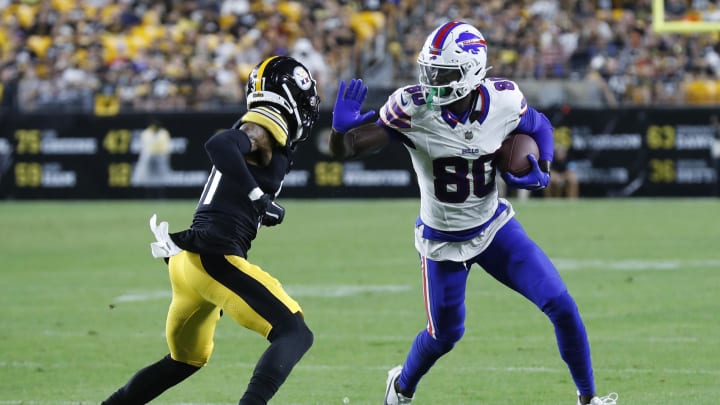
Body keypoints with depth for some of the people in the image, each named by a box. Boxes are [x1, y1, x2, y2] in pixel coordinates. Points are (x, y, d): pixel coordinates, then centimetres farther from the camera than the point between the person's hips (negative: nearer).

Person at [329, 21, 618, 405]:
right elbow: (345, 149, -24)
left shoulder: (504, 102, -18)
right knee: (445, 334, 11)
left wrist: (541, 173, -12)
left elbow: (540, 128, 6)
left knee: (561, 305, -7)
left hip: (494, 227, 2)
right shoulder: (414, 109, -26)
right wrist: (341, 127, -47)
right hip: (442, 240, -2)